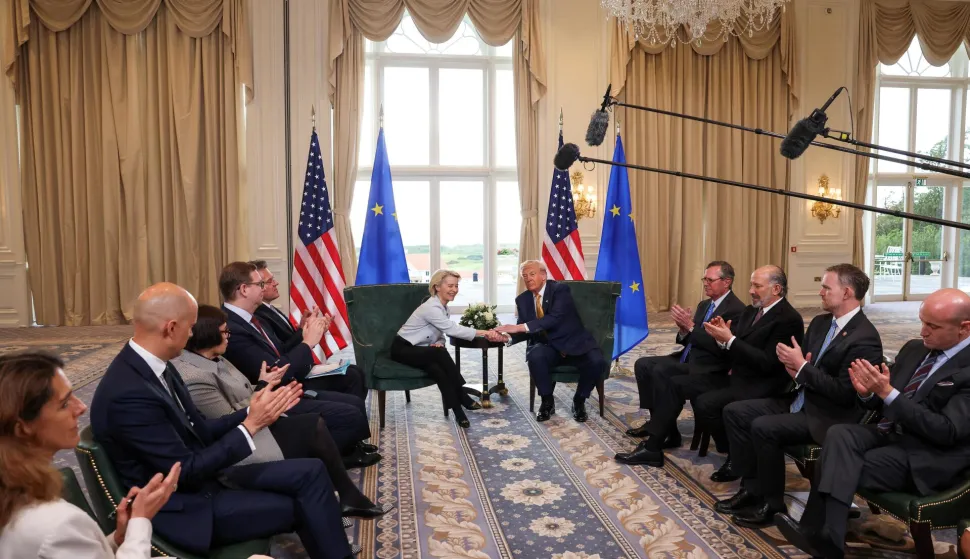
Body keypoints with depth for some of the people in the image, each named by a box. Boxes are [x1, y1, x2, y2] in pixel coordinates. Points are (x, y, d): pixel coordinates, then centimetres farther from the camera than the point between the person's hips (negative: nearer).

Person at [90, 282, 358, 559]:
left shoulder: (154, 366, 2)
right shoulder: (128, 394, -27)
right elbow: (185, 472, -22)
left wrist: (251, 412, -3)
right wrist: (250, 425, -18)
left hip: (201, 478, 8)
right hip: (183, 506, -8)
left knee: (311, 471, -2)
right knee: (300, 506, -11)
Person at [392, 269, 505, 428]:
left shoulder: (443, 307, 4)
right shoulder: (431, 308, -25)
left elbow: (441, 333, 7)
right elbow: (453, 329, -32)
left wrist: (439, 343, -18)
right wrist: (484, 333, -36)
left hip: (418, 349, 8)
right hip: (402, 349, -8)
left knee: (437, 369, -27)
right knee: (440, 354, -33)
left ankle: (458, 410, -28)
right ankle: (464, 399, -24)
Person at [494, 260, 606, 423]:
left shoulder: (560, 289, -11)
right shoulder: (522, 299, 5)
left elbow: (554, 318, -27)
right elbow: (525, 331, 3)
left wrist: (519, 327, -33)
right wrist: (507, 337, -21)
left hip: (574, 344, -2)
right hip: (547, 346, 3)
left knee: (597, 362, -30)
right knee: (535, 356, -33)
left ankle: (579, 401, -2)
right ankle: (547, 402, -8)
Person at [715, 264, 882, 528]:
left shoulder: (865, 338, -18)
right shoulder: (820, 322, 9)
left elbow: (844, 394, -22)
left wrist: (802, 367, -21)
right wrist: (793, 366, -9)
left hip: (828, 416, -9)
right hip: (801, 400, 9)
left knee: (763, 427, -28)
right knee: (734, 411, -2)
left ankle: (771, 503, -8)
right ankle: (752, 486, 2)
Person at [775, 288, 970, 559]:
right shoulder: (914, 348, 9)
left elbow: (947, 432, -21)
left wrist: (887, 392, -25)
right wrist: (869, 392, -11)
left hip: (928, 458, -6)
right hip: (889, 433, 7)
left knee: (840, 468, -25)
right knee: (839, 434, -24)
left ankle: (819, 534, -12)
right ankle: (825, 537, -28)